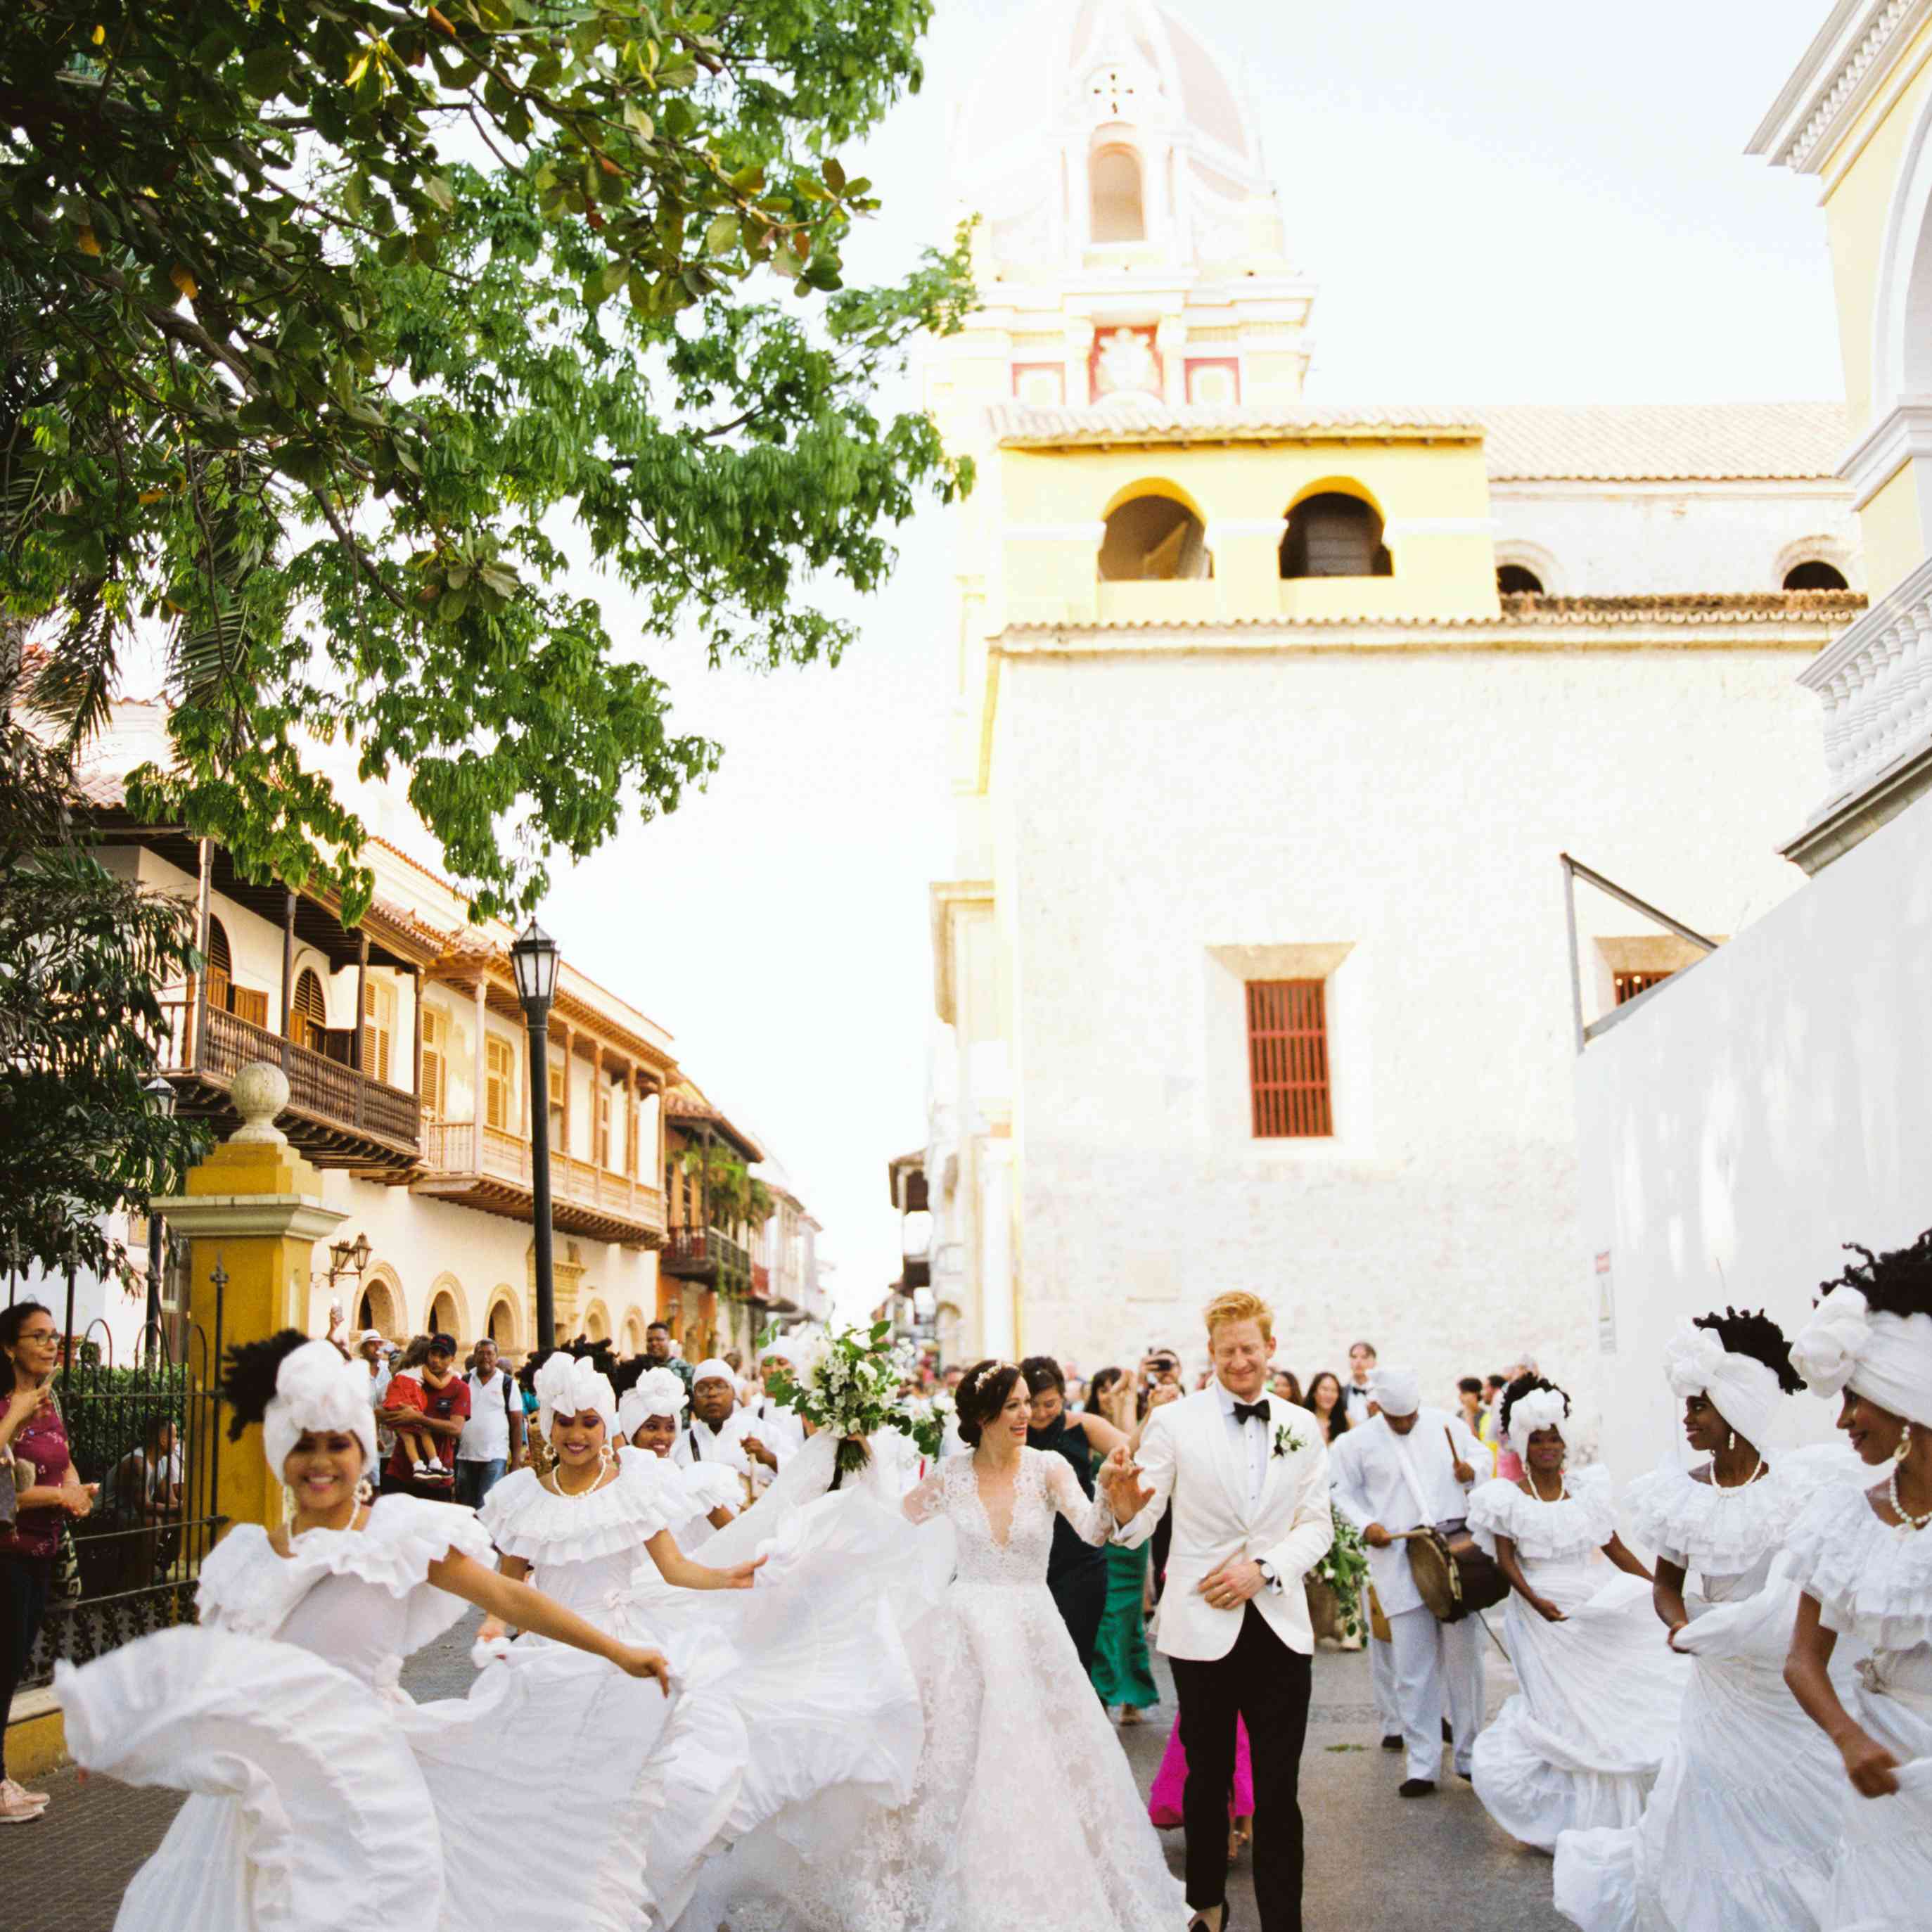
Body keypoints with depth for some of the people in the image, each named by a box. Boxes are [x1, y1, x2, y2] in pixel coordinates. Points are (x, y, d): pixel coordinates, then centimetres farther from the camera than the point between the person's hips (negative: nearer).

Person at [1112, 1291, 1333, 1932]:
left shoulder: (1301, 1429, 4)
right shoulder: (1173, 1422, -5)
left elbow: (1317, 1524, 5)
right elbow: (1134, 1526, -8)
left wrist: (1263, 1569, -12)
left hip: (1279, 1626, 1)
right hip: (1203, 1628, -1)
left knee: (1280, 1790, 4)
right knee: (1208, 1779, 14)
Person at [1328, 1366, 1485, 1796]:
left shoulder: (1445, 1423, 6)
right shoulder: (1356, 1442, 2)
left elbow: (1481, 1455, 19)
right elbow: (1344, 1492, 9)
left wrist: (1472, 1471, -4)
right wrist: (1366, 1524, -8)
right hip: (1398, 1562, -1)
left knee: (1464, 1658, 7)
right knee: (1412, 1670, -1)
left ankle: (1470, 1756, 21)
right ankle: (1422, 1766, 8)